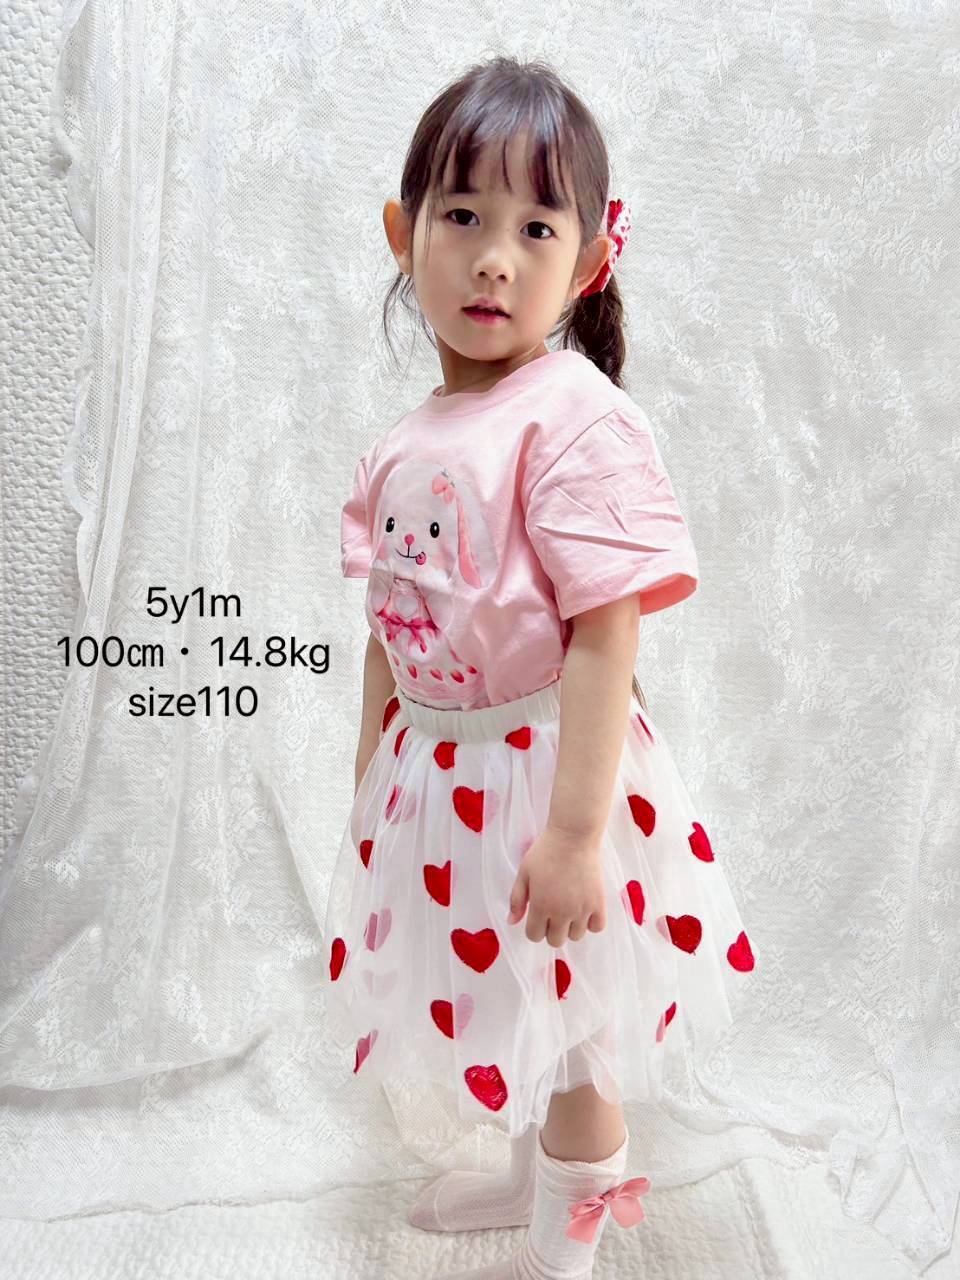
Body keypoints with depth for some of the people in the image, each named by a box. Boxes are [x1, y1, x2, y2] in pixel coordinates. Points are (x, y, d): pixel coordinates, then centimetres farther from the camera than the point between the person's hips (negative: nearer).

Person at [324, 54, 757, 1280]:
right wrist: (372, 770, 15)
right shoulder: (402, 444, 3)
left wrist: (578, 826, -24)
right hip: (435, 768, 8)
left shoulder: (578, 419, -20)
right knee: (498, 1006, 27)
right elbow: (389, 625, 10)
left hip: (540, 765, -7)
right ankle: (530, 1171, 57)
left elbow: (604, 635, -23)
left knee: (575, 1032, 16)